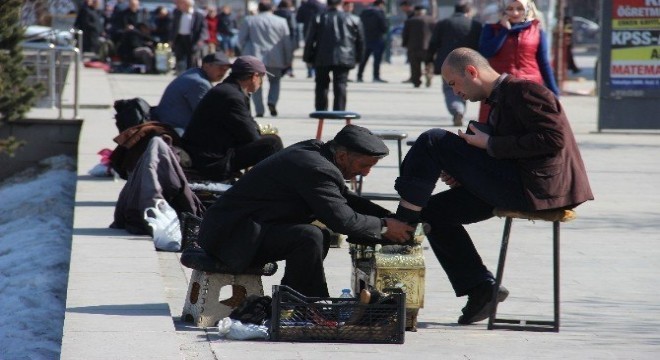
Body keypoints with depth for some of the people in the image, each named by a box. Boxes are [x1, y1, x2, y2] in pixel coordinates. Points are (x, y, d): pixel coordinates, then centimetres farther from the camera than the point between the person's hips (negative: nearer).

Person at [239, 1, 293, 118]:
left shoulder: (249, 21, 3)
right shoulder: (281, 22, 4)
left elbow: (241, 39, 5)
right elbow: (287, 43, 5)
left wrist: (245, 52, 19)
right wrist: (288, 59, 13)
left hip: (255, 56, -1)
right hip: (275, 58, 1)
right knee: (274, 81, 17)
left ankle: (259, 110, 0)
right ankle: (272, 102, -7)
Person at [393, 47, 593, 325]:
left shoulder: (522, 90, -9)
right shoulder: (500, 101, 22)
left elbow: (554, 138, -19)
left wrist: (490, 145, -14)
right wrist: (463, 176, 8)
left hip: (534, 187, -10)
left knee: (434, 142, -9)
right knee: (435, 211, 14)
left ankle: (400, 226, -3)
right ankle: (480, 288, 10)